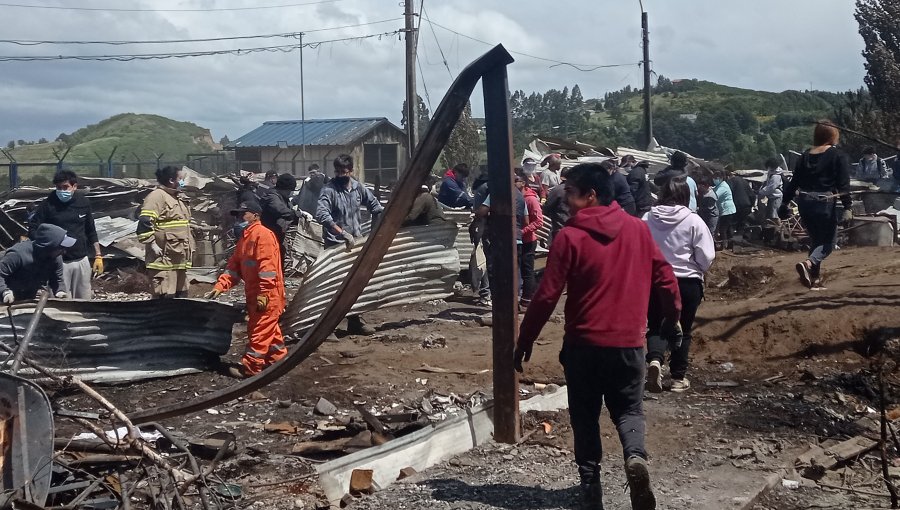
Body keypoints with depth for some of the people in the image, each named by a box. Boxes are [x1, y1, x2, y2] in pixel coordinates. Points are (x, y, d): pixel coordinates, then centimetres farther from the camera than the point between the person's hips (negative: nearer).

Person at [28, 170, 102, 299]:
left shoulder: (84, 202, 4)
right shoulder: (48, 205, -6)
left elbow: (91, 231, 12)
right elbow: (33, 230, -5)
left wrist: (98, 256, 9)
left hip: (82, 261, 3)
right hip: (58, 262, -3)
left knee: (84, 301, 9)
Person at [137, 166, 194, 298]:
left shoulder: (180, 198, 21)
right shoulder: (157, 196, -10)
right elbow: (144, 222, -20)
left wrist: (190, 245, 23)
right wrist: (153, 244, -21)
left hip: (180, 259, 10)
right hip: (164, 258, -10)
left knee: (181, 296, 13)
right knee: (165, 298, -12)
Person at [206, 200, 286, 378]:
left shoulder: (262, 234, -14)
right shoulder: (245, 238, 18)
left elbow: (267, 266, -21)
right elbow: (234, 266, 16)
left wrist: (264, 294, -24)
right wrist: (219, 286, 5)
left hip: (267, 296, -10)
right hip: (255, 295, 10)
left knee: (259, 331, -5)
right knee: (269, 329, 17)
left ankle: (251, 367, -1)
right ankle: (277, 359, 27)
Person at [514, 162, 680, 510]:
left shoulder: (570, 237, -11)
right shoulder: (637, 228, 1)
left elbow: (546, 296, -11)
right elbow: (665, 278, 6)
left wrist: (524, 341, -1)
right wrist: (673, 317, 23)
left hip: (583, 343, -2)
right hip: (629, 341, 3)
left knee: (585, 416, 14)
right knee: (628, 409, 15)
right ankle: (636, 456, -14)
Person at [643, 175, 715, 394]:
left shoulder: (648, 219, -6)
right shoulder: (693, 221, -13)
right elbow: (706, 257, -10)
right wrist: (697, 270, 11)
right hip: (687, 282, -1)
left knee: (656, 326, 12)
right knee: (682, 330, 12)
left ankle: (655, 360, -16)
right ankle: (678, 378, 18)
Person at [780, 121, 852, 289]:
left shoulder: (805, 156, 10)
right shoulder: (839, 156, -3)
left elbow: (794, 182, 11)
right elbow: (844, 185, -11)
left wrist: (785, 204, 16)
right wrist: (847, 208, -14)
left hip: (804, 203, 5)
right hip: (825, 204, -5)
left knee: (815, 239, 20)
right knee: (828, 243, 5)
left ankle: (815, 277, 19)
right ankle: (808, 263, -23)